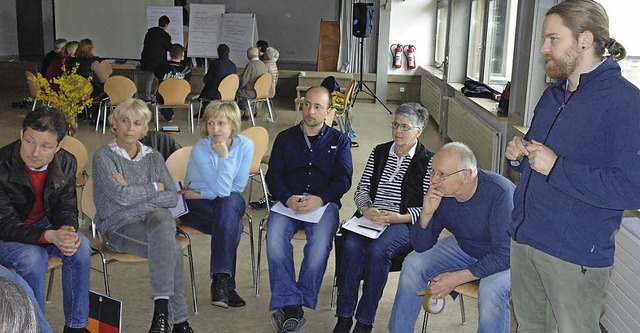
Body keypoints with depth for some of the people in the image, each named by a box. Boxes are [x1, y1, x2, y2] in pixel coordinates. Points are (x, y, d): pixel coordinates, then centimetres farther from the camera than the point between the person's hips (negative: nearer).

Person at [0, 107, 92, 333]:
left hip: (42, 225, 5)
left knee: (81, 247, -22)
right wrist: (50, 236, -42)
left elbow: (66, 208, -2)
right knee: (33, 258, -34)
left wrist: (68, 230, -28)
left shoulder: (66, 163, -12)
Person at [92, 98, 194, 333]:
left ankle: (161, 311, -34)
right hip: (119, 224, -3)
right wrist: (154, 188, 0)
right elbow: (122, 196, -13)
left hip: (155, 215, 3)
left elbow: (172, 198, 5)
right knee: (172, 248, -31)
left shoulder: (153, 157, 17)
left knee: (161, 223, -35)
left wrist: (135, 193, -5)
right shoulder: (103, 156, 3)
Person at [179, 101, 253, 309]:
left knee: (229, 203, -35)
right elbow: (221, 189, -25)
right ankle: (225, 284, -28)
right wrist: (224, 156, -30)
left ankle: (221, 280, -34)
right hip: (196, 206, -2)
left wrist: (201, 194, -13)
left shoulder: (245, 145, -11)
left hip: (231, 202, 2)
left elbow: (238, 187, -10)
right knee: (232, 224, -33)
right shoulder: (200, 149, -19)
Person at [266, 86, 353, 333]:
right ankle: (290, 305, -28)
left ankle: (294, 305, -23)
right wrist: (288, 199, -13)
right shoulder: (285, 138, 18)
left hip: (324, 202, -1)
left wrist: (320, 199, -17)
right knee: (275, 240, -30)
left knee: (320, 244, -32)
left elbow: (344, 178, 3)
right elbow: (273, 175, 8)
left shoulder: (339, 141, 15)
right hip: (288, 201, 1)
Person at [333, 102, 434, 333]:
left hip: (405, 224, -4)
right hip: (369, 218, 4)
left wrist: (400, 217, -16)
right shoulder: (379, 152, 16)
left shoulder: (428, 162, 1)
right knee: (351, 247, -27)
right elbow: (361, 189, 14)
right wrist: (366, 209, -7)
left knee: (377, 250, -33)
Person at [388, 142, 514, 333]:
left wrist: (458, 278, -31)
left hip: (509, 257, -5)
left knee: (492, 290, -34)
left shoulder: (500, 193, -33)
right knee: (413, 263, -6)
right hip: (466, 248, 6)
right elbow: (420, 247, -9)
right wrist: (426, 214, -29)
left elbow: (504, 255, -30)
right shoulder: (441, 193, -17)